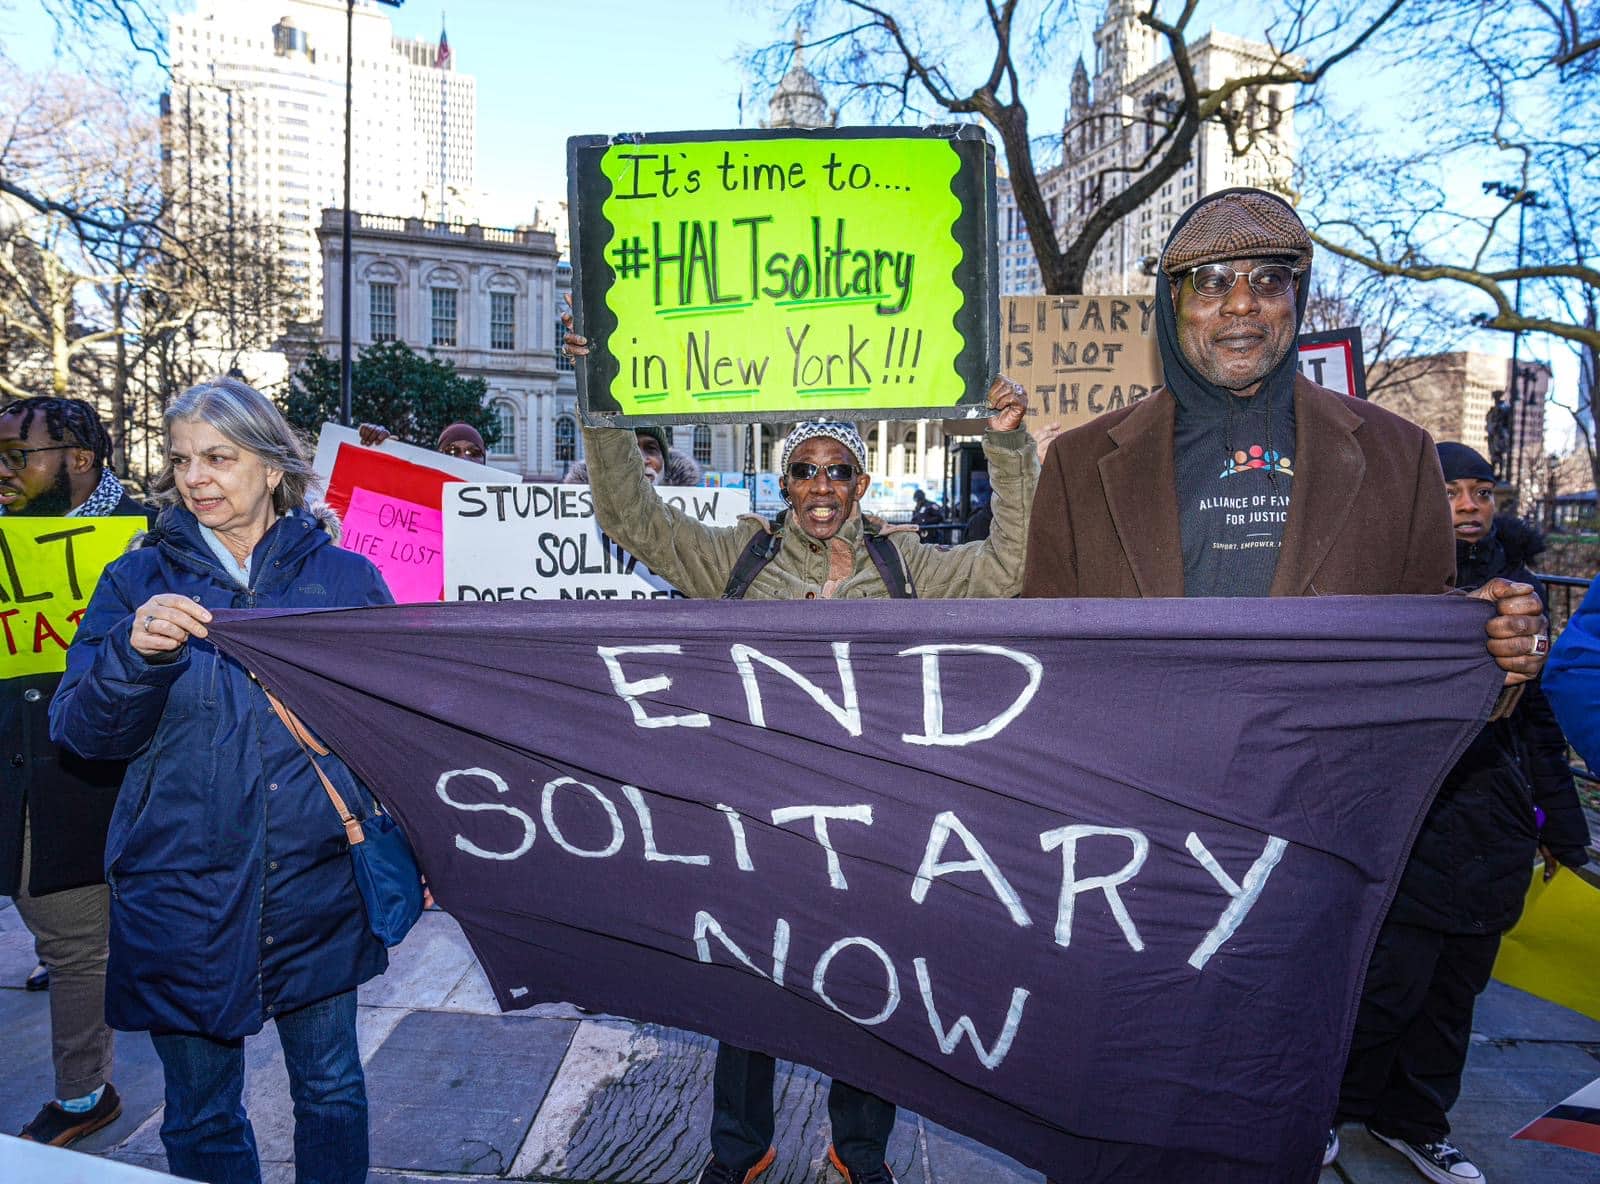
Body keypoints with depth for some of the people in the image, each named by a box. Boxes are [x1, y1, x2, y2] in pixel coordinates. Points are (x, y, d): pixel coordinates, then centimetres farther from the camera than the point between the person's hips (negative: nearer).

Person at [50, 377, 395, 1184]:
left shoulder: (344, 577, -1)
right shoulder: (138, 581, 0)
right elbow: (82, 731, -6)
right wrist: (135, 651, -25)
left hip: (319, 884, 0)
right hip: (183, 895, 1)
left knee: (331, 1092, 15)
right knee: (200, 1117, 16)